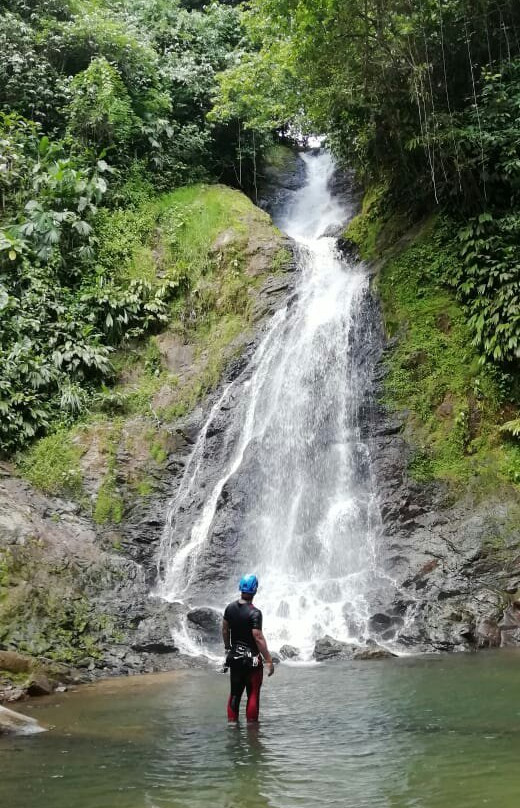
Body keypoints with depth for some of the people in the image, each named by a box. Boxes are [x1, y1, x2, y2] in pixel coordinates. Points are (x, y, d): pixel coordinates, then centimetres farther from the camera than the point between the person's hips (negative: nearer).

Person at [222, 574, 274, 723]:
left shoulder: (230, 608, -1)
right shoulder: (254, 613, -20)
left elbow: (225, 629, 9)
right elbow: (258, 637, -23)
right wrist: (269, 660, -18)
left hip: (234, 657, 6)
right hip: (251, 658, -6)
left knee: (235, 693, 16)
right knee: (253, 694, 6)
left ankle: (231, 721, 21)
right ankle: (251, 724, 10)